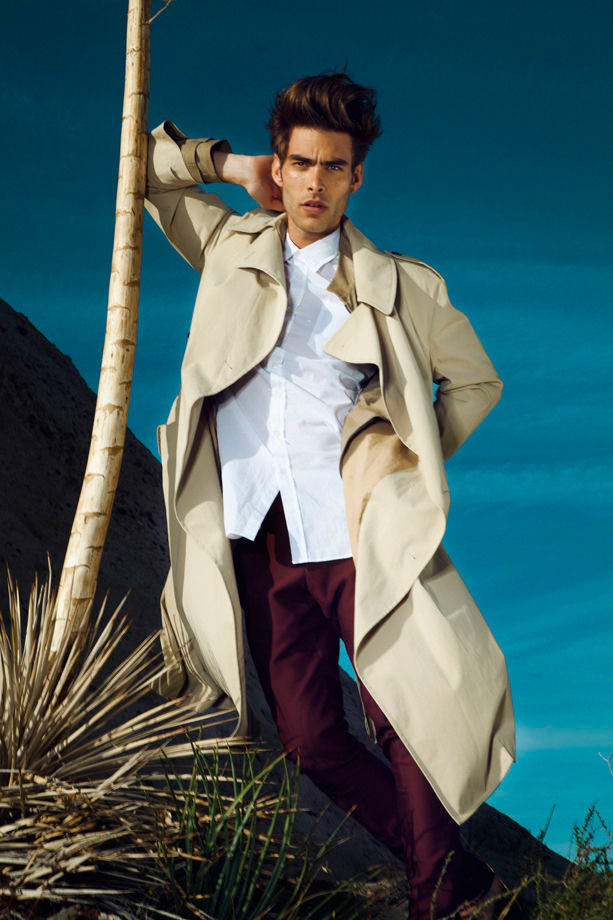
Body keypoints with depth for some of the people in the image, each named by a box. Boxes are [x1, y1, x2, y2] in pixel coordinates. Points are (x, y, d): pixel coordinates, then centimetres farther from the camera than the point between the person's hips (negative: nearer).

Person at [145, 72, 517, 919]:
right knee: (313, 744, 0)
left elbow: (476, 382, 18)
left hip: (357, 532, -2)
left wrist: (405, 458, 7)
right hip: (259, 541, 2)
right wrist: (232, 167, 15)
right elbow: (146, 162, 28)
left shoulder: (401, 286, 9)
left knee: (403, 718, -12)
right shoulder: (231, 246, 16)